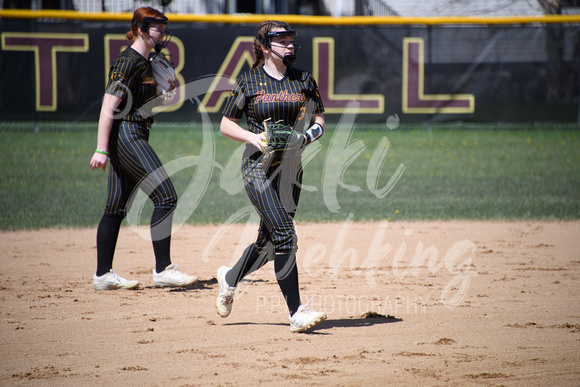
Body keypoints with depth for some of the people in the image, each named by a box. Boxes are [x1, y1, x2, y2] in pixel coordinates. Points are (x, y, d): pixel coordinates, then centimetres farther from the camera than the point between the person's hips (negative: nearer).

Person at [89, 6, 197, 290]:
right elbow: (108, 107, -19)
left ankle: (103, 275, 13)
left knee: (117, 208, 10)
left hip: (133, 138, 10)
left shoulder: (146, 62, 15)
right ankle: (163, 270, -11)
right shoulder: (128, 62, -14)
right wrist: (101, 150, -24)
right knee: (166, 197, -13)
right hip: (126, 136, -10)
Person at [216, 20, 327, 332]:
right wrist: (254, 137, -12)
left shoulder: (303, 81, 10)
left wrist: (307, 136, -6)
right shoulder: (248, 81, 0)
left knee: (270, 239, 10)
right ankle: (296, 313, -18)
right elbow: (226, 124, 5)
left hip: (290, 167, 5)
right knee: (284, 233, -18)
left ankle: (230, 278, 39)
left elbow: (319, 119, 15)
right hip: (258, 166, -5)